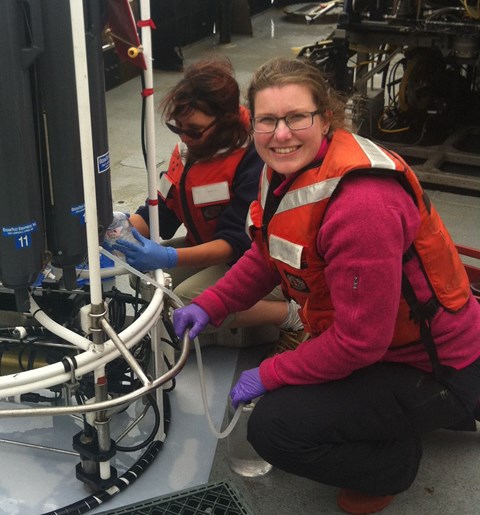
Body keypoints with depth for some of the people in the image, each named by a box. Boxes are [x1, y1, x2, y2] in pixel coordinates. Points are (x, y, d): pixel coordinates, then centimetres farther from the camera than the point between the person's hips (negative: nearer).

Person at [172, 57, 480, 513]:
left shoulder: (361, 206, -33)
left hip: (434, 367, -9)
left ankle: (393, 462, 9)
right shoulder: (286, 170, -5)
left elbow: (360, 340, -28)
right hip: (372, 342, 9)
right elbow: (267, 254, 11)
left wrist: (270, 375, -16)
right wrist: (209, 306, -1)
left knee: (275, 428, -17)